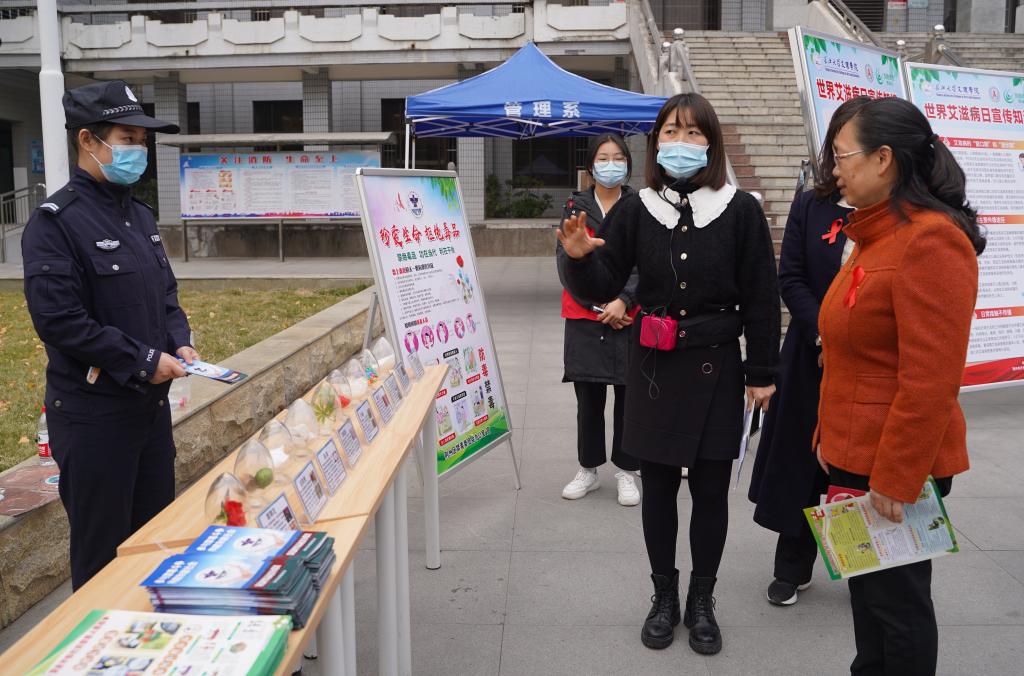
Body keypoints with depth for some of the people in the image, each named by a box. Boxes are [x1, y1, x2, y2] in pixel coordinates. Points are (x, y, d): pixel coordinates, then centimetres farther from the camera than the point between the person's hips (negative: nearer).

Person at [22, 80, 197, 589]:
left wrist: (180, 343, 0)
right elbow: (59, 319, -21)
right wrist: (143, 361, -19)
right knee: (102, 547, 5)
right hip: (93, 414, -8)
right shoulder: (55, 222, -14)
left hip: (152, 403, 8)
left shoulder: (140, 217, 11)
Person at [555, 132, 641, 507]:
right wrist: (599, 306, -10)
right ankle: (588, 469, 20)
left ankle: (626, 472, 16)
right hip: (585, 317, 1)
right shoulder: (575, 206, 7)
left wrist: (624, 301, -15)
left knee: (629, 393, 3)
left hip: (630, 316, -1)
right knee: (588, 396, 6)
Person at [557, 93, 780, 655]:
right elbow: (601, 289, -3)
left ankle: (702, 600, 27)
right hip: (653, 370, 1)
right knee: (657, 486, 10)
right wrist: (579, 259, -24)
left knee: (711, 488, 8)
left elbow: (761, 298, -1)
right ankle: (664, 596, 28)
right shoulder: (635, 210, 0)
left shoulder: (740, 210, -4)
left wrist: (762, 372, 0)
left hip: (715, 368, -1)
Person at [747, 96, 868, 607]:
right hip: (813, 359, 2)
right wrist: (824, 335, -13)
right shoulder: (810, 207, 3)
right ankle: (792, 569, 27)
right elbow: (791, 279, 0)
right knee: (801, 461, 10)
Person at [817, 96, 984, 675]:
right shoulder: (880, 234, 10)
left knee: (896, 600, 7)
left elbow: (931, 379, -23)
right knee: (867, 590, 19)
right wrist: (832, 437, 14)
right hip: (856, 455, 9)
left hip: (896, 465, -9)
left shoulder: (929, 240, -19)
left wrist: (895, 479, -20)